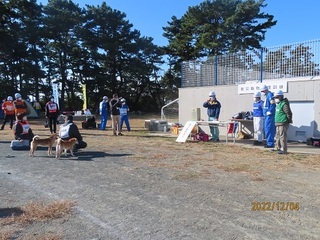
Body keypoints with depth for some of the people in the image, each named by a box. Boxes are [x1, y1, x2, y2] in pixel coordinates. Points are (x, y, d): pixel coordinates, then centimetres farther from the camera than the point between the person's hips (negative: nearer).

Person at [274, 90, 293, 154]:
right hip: (278, 123, 10)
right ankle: (277, 148, 29)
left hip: (283, 123, -10)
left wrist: (289, 121, -9)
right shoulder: (278, 104, 16)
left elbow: (289, 113, -18)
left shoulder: (284, 104, -15)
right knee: (277, 136, 18)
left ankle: (284, 150, -4)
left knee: (282, 136, -8)